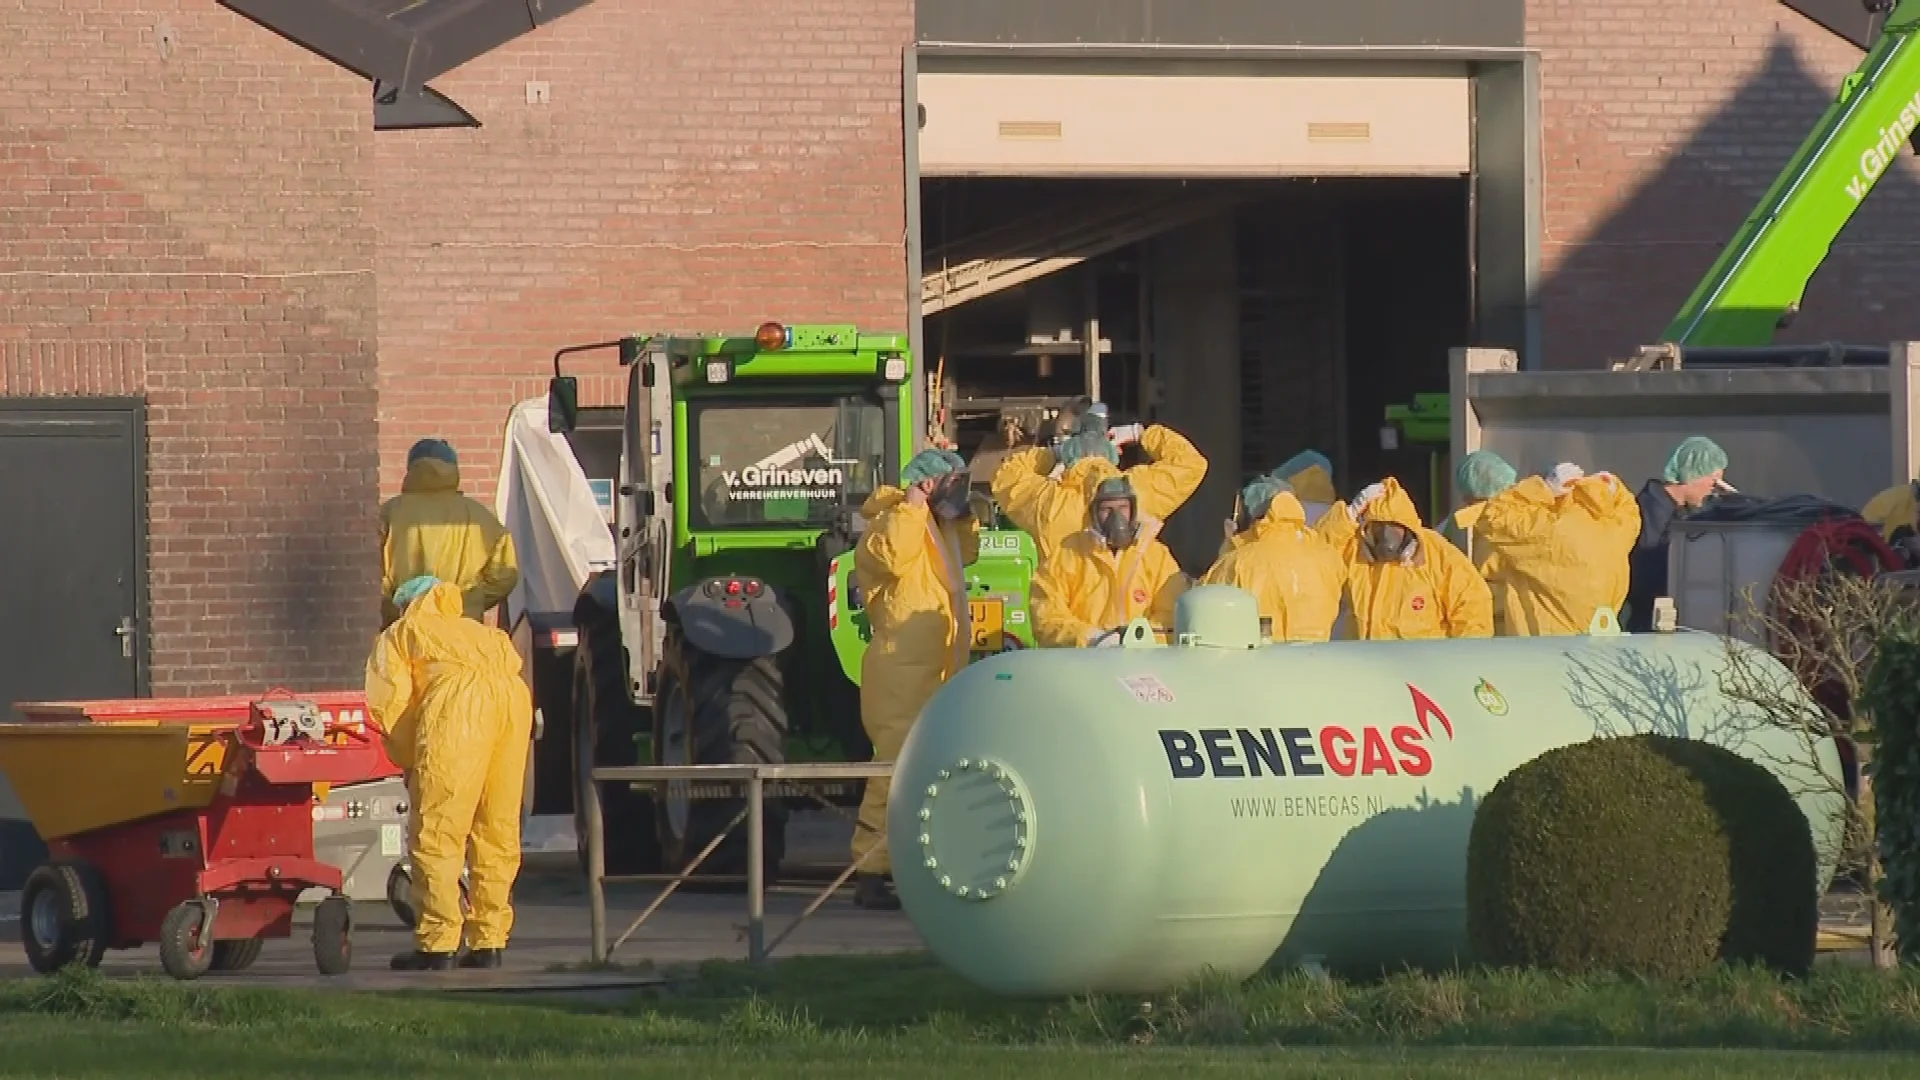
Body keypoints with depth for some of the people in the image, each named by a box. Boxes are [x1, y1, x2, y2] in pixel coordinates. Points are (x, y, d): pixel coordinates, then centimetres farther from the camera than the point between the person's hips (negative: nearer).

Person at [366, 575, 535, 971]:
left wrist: (409, 761, 27)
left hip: (457, 700, -5)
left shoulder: (398, 636, 28)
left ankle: (437, 944, -3)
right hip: (514, 695, 5)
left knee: (437, 833, 0)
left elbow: (390, 704, 14)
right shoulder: (477, 631, 42)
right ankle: (489, 942, 14)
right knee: (498, 831, 12)